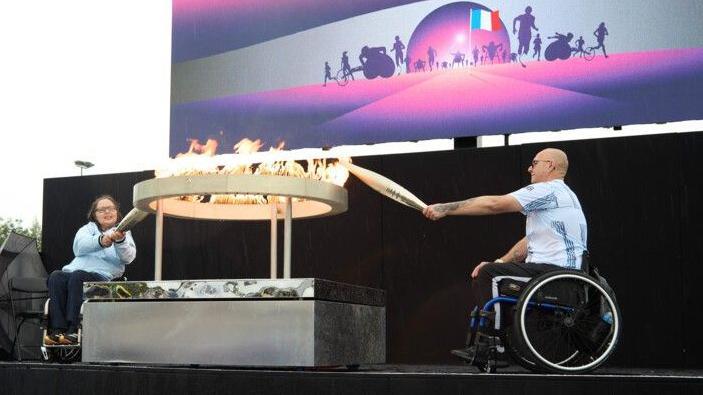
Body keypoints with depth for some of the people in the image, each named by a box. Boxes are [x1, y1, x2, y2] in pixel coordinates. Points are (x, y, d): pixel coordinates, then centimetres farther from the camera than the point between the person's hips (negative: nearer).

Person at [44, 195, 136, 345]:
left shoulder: (123, 233, 18)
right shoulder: (88, 228, 22)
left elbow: (128, 257, -3)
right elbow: (79, 246, -2)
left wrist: (120, 241, -24)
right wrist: (100, 241, -23)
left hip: (102, 276, -3)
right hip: (74, 270, 3)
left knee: (77, 277, -33)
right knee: (56, 276, -28)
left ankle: (73, 331, -36)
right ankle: (58, 330, -34)